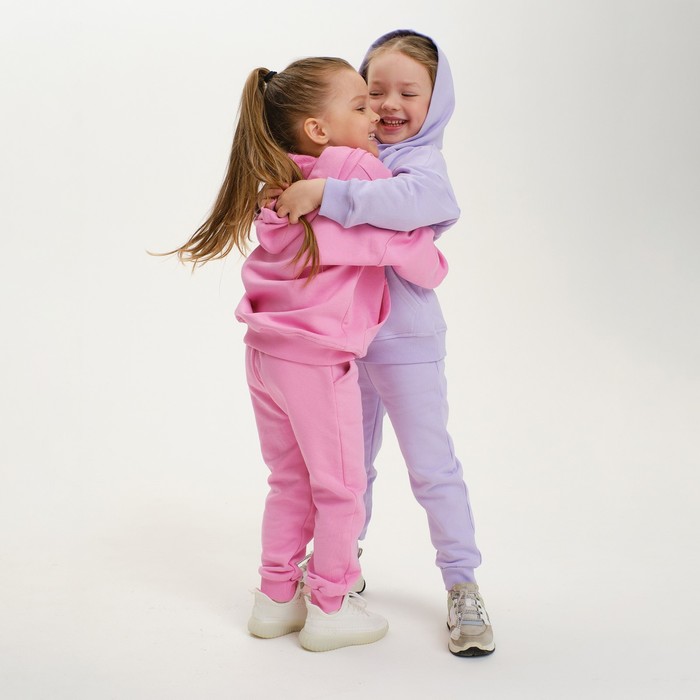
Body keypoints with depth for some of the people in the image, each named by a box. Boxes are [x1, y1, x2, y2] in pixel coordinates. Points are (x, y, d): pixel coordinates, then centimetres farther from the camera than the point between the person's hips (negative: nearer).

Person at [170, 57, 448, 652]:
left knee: (290, 481, 21)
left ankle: (277, 599, 32)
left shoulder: (284, 184, 7)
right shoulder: (361, 176, -14)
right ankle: (328, 609, 24)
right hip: (318, 361, -7)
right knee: (340, 489, 10)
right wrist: (436, 265, 9)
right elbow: (417, 260, -11)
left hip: (266, 353, 8)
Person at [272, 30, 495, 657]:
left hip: (406, 341, -5)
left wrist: (326, 193, -41)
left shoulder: (423, 162, -14)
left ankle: (463, 585, 17)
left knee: (431, 463, 2)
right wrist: (290, 193, -1)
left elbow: (413, 200, -39)